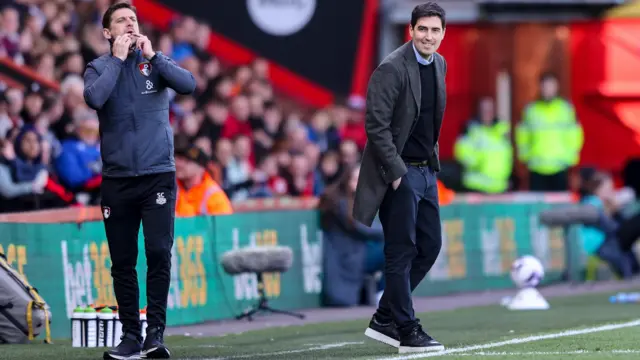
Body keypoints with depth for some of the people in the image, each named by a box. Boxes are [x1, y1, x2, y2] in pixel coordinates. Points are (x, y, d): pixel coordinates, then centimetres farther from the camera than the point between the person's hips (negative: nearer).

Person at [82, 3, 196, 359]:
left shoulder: (156, 61, 7)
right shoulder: (99, 67, 5)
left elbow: (189, 85, -11)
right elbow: (94, 98, -16)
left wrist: (152, 56, -10)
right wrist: (117, 59, -11)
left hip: (158, 175, -1)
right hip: (117, 179, 1)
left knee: (159, 252, -13)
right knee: (123, 262, 3)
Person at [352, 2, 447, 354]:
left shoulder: (439, 64, 8)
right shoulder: (392, 69, -17)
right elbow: (376, 125, -18)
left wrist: (432, 157, 13)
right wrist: (396, 172, -18)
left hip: (426, 170, 9)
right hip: (399, 172, -9)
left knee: (430, 246, 11)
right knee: (401, 252, -2)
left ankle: (385, 319, 20)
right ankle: (406, 332, 4)